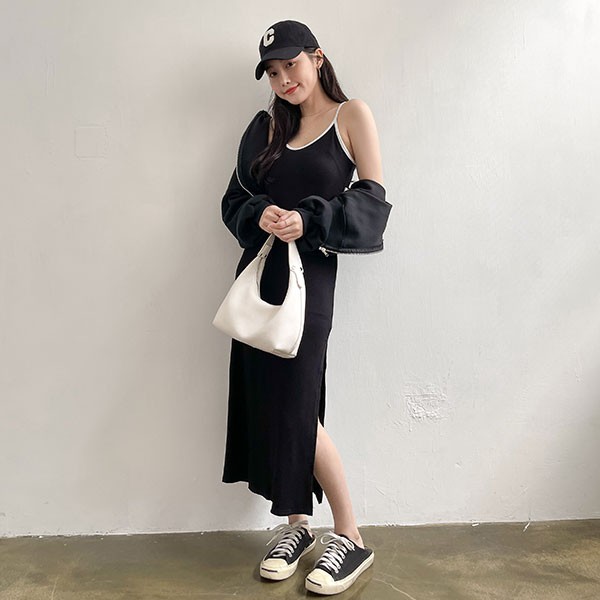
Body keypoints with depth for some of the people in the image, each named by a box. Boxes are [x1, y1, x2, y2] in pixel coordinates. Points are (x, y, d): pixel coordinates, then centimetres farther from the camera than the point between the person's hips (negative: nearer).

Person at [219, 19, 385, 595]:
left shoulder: (351, 115, 3)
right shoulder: (274, 127, 18)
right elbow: (235, 200, 14)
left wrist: (306, 221, -16)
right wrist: (259, 215, -8)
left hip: (307, 275, -6)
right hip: (258, 270, 6)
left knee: (295, 410, -8)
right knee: (262, 401, 5)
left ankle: (350, 538, 9)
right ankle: (295, 524, 21)